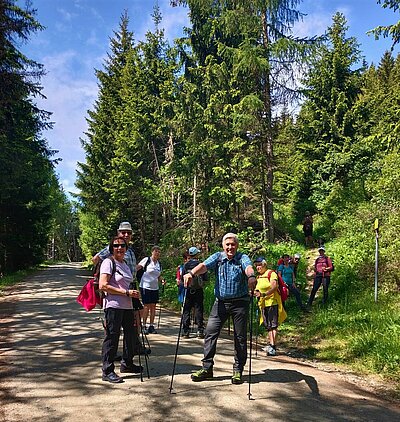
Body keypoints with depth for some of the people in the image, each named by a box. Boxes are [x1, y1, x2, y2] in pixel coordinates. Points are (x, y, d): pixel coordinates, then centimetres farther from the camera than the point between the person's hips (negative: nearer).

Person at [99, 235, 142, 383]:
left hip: (127, 306, 9)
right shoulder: (108, 262, -8)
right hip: (113, 306, -9)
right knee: (112, 337, -4)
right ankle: (108, 371, 7)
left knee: (130, 334, 17)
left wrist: (133, 293, 9)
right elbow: (103, 286, -18)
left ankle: (127, 364, 33)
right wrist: (126, 292, -18)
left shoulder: (125, 264, 17)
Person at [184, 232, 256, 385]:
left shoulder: (242, 258, -4)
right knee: (210, 332, -2)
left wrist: (251, 276, -49)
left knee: (240, 337, 5)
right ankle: (207, 368, 10)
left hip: (240, 302, -2)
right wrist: (191, 273, -34)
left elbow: (248, 267, -25)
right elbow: (204, 266, -14)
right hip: (221, 302, 2)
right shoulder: (217, 257, 3)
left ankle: (238, 371, 19)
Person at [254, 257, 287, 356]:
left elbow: (274, 287, -20)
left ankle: (272, 345, -15)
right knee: (268, 326, 9)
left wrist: (263, 294, -32)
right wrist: (256, 293, 4)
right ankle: (272, 348, 15)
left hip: (272, 302, -8)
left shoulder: (271, 273, -7)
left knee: (273, 325, -11)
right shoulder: (258, 277, 17)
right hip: (263, 303, 8)